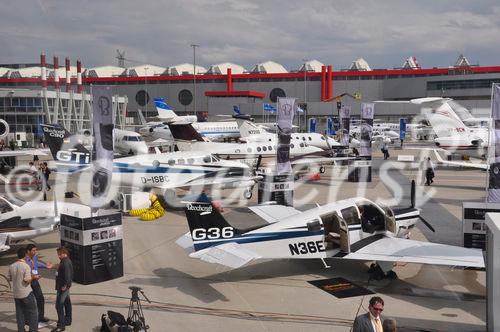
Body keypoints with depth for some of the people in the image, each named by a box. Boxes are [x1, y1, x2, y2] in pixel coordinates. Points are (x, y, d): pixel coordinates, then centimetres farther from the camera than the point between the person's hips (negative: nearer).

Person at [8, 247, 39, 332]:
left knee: (19, 312, 12)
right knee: (32, 311, 6)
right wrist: (33, 277, -2)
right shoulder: (26, 266, -17)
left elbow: (10, 278, 10)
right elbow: (27, 280, -20)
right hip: (26, 293, -6)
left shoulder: (11, 266, 1)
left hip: (16, 293, 6)